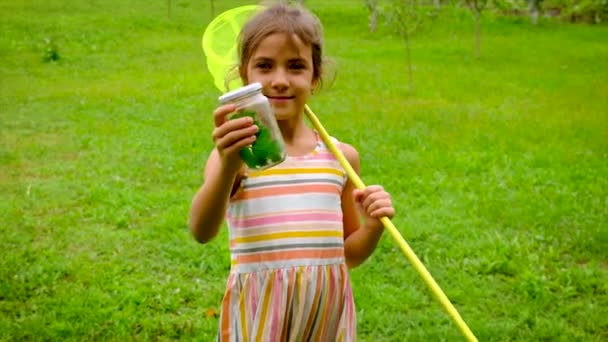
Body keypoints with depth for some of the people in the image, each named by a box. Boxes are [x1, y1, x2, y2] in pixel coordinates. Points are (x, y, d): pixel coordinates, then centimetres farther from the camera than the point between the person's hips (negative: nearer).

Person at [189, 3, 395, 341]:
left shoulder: (341, 156, 3)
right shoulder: (236, 155, -7)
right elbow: (202, 231, -24)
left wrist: (373, 227, -5)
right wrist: (227, 167, -39)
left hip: (328, 309, 3)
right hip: (259, 311, -3)